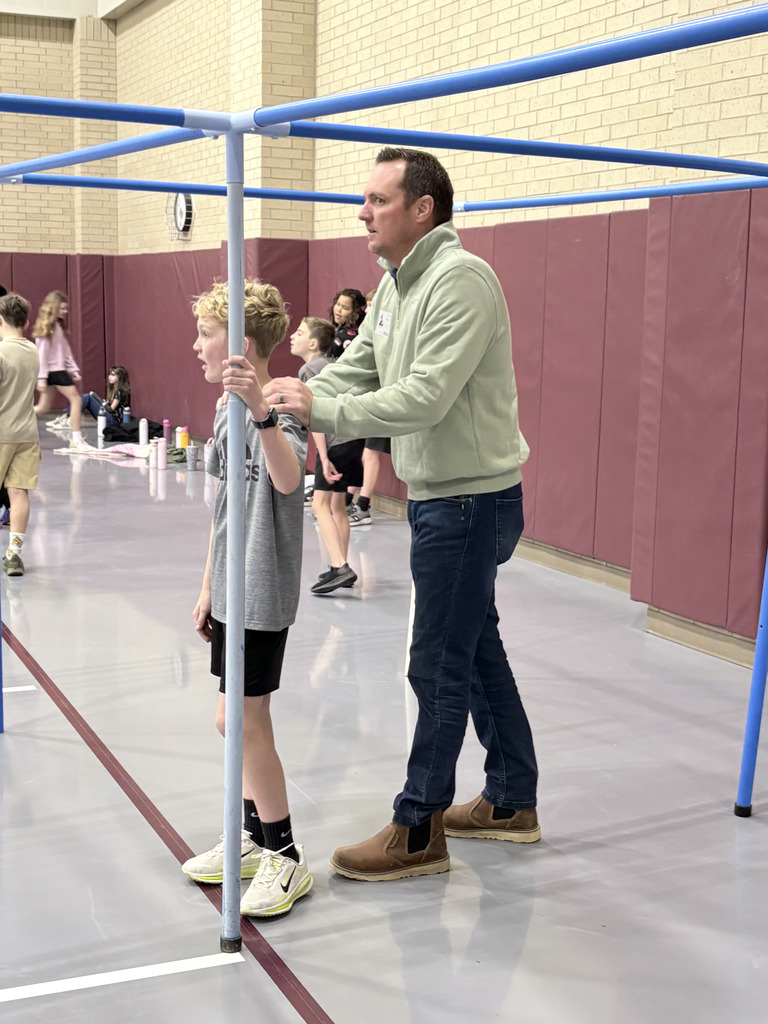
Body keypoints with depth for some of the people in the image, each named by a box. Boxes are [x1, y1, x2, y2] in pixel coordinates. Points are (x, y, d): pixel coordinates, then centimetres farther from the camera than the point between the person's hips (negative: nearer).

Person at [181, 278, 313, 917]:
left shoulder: (277, 412, -18)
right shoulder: (227, 410, 10)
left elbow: (288, 480, -40)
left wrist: (262, 411, -55)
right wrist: (209, 586, 20)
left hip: (263, 595, -9)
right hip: (232, 590, 9)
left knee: (239, 720, -4)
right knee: (245, 720, 16)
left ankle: (286, 858, 8)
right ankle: (254, 838, 30)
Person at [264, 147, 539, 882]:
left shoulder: (461, 281, -20)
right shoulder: (395, 283, 11)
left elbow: (424, 398, -27)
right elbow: (356, 368, 11)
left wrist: (321, 411, -22)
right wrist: (288, 395, -5)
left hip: (470, 501, -10)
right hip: (437, 495, 10)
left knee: (440, 667, -2)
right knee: (477, 650, 18)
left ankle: (418, 832, 11)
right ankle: (510, 801, 33)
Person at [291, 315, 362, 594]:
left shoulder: (308, 369, -6)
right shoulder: (330, 365, 20)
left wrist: (324, 458, -16)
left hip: (337, 442, -9)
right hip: (355, 437, 9)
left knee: (321, 504, -9)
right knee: (338, 504, 17)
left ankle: (340, 568, -20)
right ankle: (341, 568, 22)